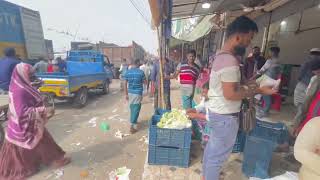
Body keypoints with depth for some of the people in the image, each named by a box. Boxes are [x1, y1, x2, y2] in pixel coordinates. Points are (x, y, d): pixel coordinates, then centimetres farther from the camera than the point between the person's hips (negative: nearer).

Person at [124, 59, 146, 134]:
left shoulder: (127, 72, -1)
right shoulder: (141, 72, -10)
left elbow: (125, 84, 1)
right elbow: (145, 82, 1)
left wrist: (126, 94, 8)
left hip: (130, 92, 4)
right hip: (138, 93, -4)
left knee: (132, 108, 19)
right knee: (136, 109, 0)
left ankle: (134, 120, 37)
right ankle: (132, 125, -1)